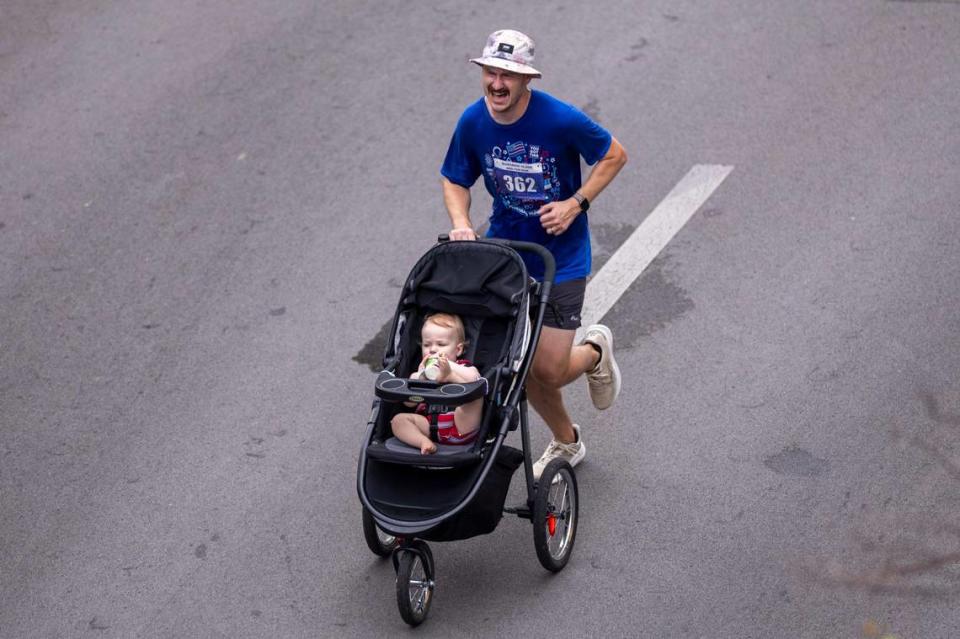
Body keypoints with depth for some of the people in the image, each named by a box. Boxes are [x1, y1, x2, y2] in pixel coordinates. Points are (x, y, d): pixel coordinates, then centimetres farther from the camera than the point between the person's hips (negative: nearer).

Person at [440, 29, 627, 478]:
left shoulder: (560, 119, -21)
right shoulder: (473, 121, -9)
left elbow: (614, 156, -7)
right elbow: (455, 182, 5)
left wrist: (575, 204, -16)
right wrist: (460, 223, -15)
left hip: (560, 257, -4)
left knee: (548, 371, -7)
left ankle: (596, 349, 30)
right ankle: (566, 441, 34)